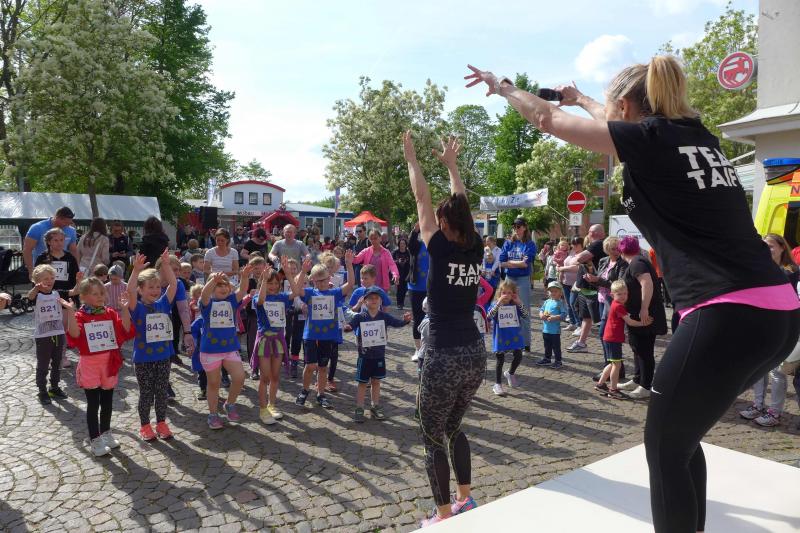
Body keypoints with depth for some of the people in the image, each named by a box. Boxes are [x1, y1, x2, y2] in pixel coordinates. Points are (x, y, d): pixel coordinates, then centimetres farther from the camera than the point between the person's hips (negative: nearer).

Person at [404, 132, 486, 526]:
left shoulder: (441, 249, -12)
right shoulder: (476, 249, 2)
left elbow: (422, 199, -2)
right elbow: (461, 205, 16)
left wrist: (411, 158, 11)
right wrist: (451, 165, 27)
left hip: (445, 357, -7)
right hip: (475, 353, 7)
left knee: (433, 438, 10)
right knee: (453, 428, 25)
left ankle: (444, 516, 18)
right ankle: (465, 499, 34)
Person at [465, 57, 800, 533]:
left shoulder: (649, 137, -4)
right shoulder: (697, 136, 17)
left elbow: (548, 119, 6)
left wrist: (502, 85, 23)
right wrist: (581, 99, 52)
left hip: (729, 315, -9)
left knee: (664, 443, 8)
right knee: (682, 434, 23)